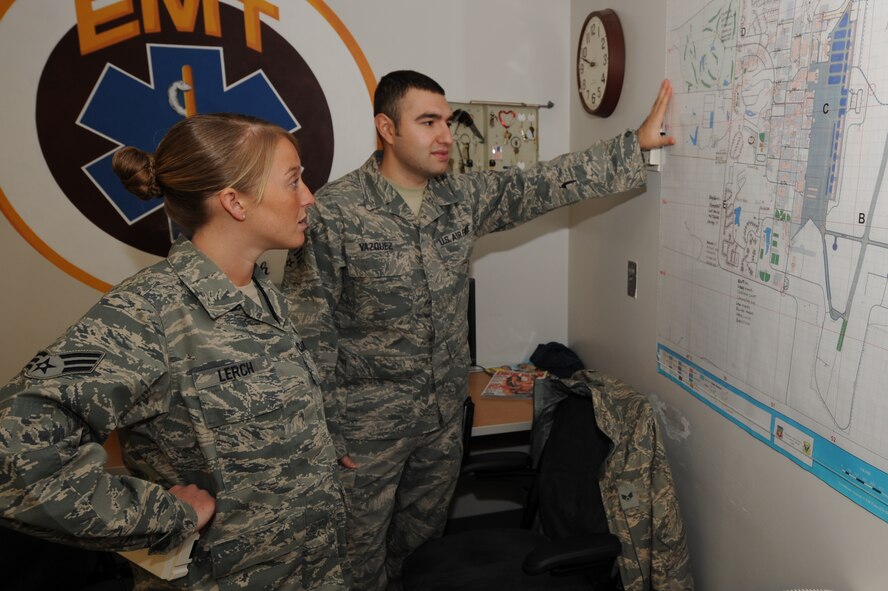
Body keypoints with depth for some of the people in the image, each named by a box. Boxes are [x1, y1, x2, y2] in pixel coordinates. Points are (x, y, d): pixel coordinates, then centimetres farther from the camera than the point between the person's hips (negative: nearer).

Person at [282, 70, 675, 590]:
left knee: (424, 534, 24)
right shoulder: (332, 214, -17)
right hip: (367, 426, -5)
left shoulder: (464, 197, 0)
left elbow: (549, 184, -1)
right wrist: (327, 426, -12)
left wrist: (636, 144, -8)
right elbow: (310, 330, -14)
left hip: (445, 414, 5)